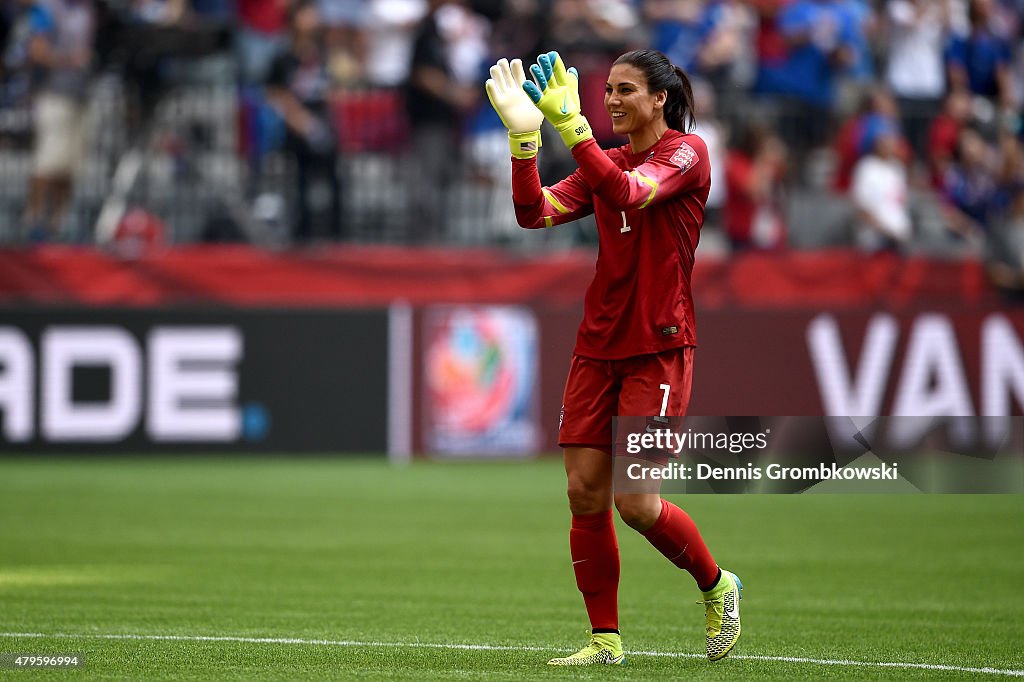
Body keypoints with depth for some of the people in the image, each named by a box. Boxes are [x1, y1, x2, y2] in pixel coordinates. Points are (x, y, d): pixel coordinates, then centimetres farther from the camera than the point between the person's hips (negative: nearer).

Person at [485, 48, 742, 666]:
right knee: (586, 493, -1)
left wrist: (571, 125, -33)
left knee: (635, 501, -10)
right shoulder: (605, 163, 13)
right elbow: (535, 212, 0)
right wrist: (524, 135, -13)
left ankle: (717, 585, 16)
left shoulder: (687, 153, -6)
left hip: (659, 350, -6)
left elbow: (628, 193, -26)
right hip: (599, 348, 6)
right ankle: (606, 641, 8)